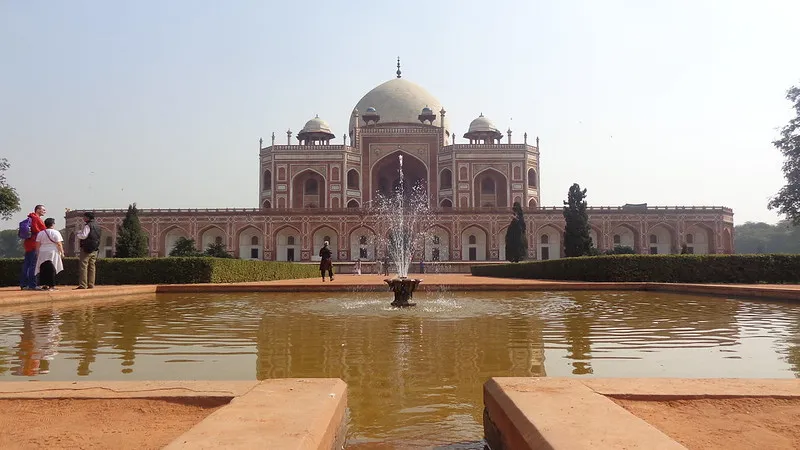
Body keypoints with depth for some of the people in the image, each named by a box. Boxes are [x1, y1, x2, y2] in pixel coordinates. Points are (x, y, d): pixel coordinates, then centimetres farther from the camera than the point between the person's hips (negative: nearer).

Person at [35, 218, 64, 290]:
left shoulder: (40, 233, 8)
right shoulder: (55, 232, -5)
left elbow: (37, 245, 8)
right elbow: (59, 244, -9)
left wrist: (38, 253, 14)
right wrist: (62, 252, -2)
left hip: (42, 253, 4)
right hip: (53, 253, -4)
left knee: (43, 269, 7)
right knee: (52, 269, -3)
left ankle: (44, 285, 5)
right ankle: (51, 285, -5)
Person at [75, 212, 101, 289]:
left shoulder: (87, 225, -10)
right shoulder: (97, 226, 15)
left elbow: (84, 236, -19)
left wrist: (78, 234, 1)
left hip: (86, 249, -8)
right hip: (95, 249, 8)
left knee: (83, 266, -6)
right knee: (92, 267, 9)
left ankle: (82, 284, -10)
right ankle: (91, 284, 9)